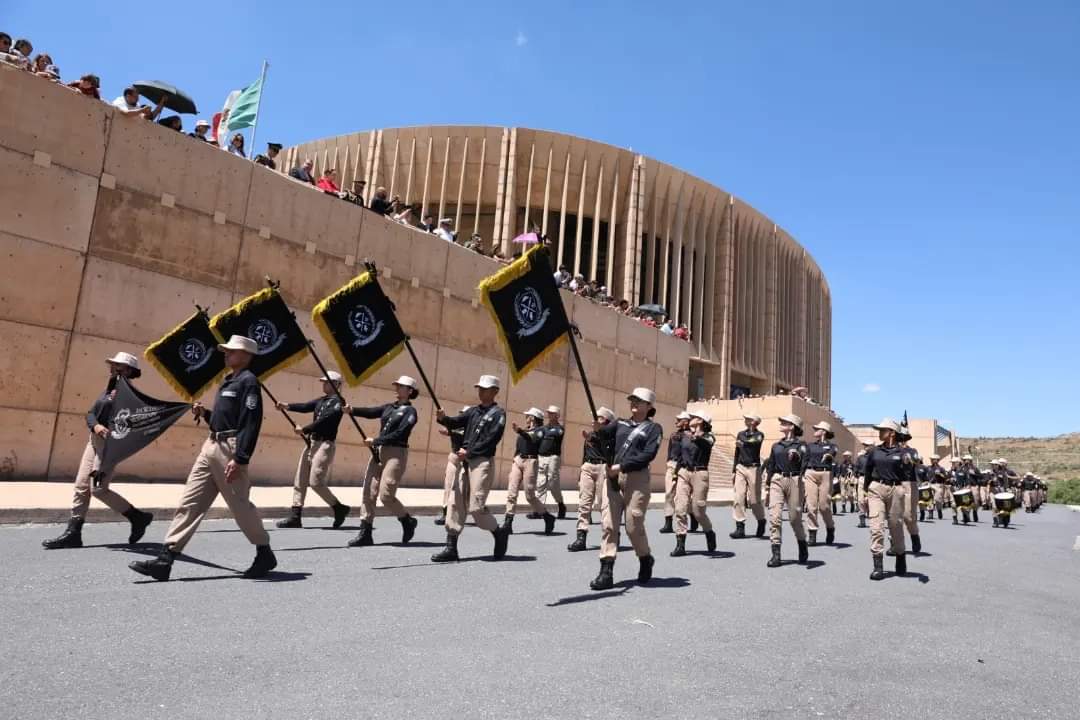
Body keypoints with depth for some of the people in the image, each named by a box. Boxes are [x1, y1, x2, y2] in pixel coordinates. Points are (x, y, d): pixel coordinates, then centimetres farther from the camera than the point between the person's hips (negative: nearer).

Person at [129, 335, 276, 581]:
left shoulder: (248, 381, -10)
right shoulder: (228, 381, 19)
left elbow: (251, 423, -19)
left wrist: (240, 459, -24)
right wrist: (205, 414, 7)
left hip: (230, 449, -9)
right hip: (211, 446, 9)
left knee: (240, 505, -1)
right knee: (189, 502, 4)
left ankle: (265, 554, 16)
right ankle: (165, 560, 5)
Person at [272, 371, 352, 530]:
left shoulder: (337, 402, -9)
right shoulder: (321, 400, 17)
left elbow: (324, 420, -19)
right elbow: (305, 407, 4)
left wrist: (304, 429, -17)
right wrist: (287, 406, -11)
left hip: (325, 444, -9)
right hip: (311, 442, 9)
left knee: (315, 482, -11)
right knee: (300, 480, 5)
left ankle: (340, 508, 7)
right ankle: (295, 516, 9)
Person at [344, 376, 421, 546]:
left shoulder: (410, 411, -5)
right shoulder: (389, 407, 16)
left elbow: (399, 434, -15)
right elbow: (370, 412, 1)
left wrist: (375, 440, -16)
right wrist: (352, 410, -16)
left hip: (396, 454, -7)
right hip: (378, 452, 7)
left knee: (385, 495, -10)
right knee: (369, 492, 2)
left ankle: (408, 521, 14)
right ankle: (365, 533, 8)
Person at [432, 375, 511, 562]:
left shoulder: (498, 413, -3)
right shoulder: (474, 411, 17)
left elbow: (491, 440, -13)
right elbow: (456, 422, 4)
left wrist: (469, 451, -15)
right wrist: (443, 418, -17)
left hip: (482, 462, -7)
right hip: (466, 462, 7)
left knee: (476, 507, -9)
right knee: (455, 503, 3)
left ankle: (499, 533, 15)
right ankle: (451, 548, 7)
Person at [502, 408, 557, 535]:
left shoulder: (540, 430, 1)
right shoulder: (524, 430, 21)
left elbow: (534, 440, -19)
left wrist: (520, 431, -29)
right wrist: (514, 460, 13)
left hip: (530, 461, -6)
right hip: (517, 461, 6)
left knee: (530, 496, -5)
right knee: (511, 493, -4)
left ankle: (548, 518, 14)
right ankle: (508, 524, -4)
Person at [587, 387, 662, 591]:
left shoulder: (653, 428, 6)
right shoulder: (620, 424, 18)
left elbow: (648, 455, -7)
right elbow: (606, 435, -1)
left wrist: (621, 466, -13)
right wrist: (599, 429, -24)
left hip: (636, 478, -4)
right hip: (613, 477, 4)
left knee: (633, 524, -1)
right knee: (608, 523, -2)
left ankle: (646, 560, 25)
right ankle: (606, 571, 0)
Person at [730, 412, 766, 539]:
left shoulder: (759, 435, -2)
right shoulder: (741, 434, 12)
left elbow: (755, 443, -26)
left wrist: (743, 443, -41)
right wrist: (734, 470, 15)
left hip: (753, 468, -4)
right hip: (740, 468, 4)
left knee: (754, 499, 2)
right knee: (738, 498, -5)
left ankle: (761, 522, 27)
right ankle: (740, 527, -2)